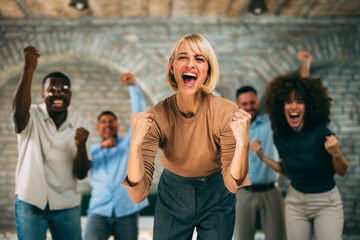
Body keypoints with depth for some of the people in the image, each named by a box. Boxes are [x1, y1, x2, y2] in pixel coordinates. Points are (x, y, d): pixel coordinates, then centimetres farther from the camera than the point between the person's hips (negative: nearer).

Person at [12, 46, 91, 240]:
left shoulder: (79, 125, 3)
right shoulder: (32, 117, -5)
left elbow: (81, 174, 0)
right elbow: (18, 111, -32)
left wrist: (81, 146, -20)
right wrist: (29, 68, -34)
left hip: (67, 205, 3)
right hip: (31, 202, -3)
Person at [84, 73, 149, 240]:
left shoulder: (128, 144, 18)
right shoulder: (94, 151, 22)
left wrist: (132, 86, -3)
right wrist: (101, 146, -7)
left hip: (127, 211, 0)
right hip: (99, 211, 0)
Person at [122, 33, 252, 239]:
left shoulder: (226, 113, -25)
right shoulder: (157, 117, -24)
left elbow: (233, 184, -22)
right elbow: (138, 194, -27)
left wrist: (243, 142, -39)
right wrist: (136, 143, -43)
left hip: (217, 199, 0)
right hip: (172, 195, 0)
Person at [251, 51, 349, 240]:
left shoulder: (320, 132, -18)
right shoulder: (280, 136, -4)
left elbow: (342, 172, -9)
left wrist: (336, 153, -28)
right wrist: (262, 156, 4)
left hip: (326, 203, -4)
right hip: (295, 202, 4)